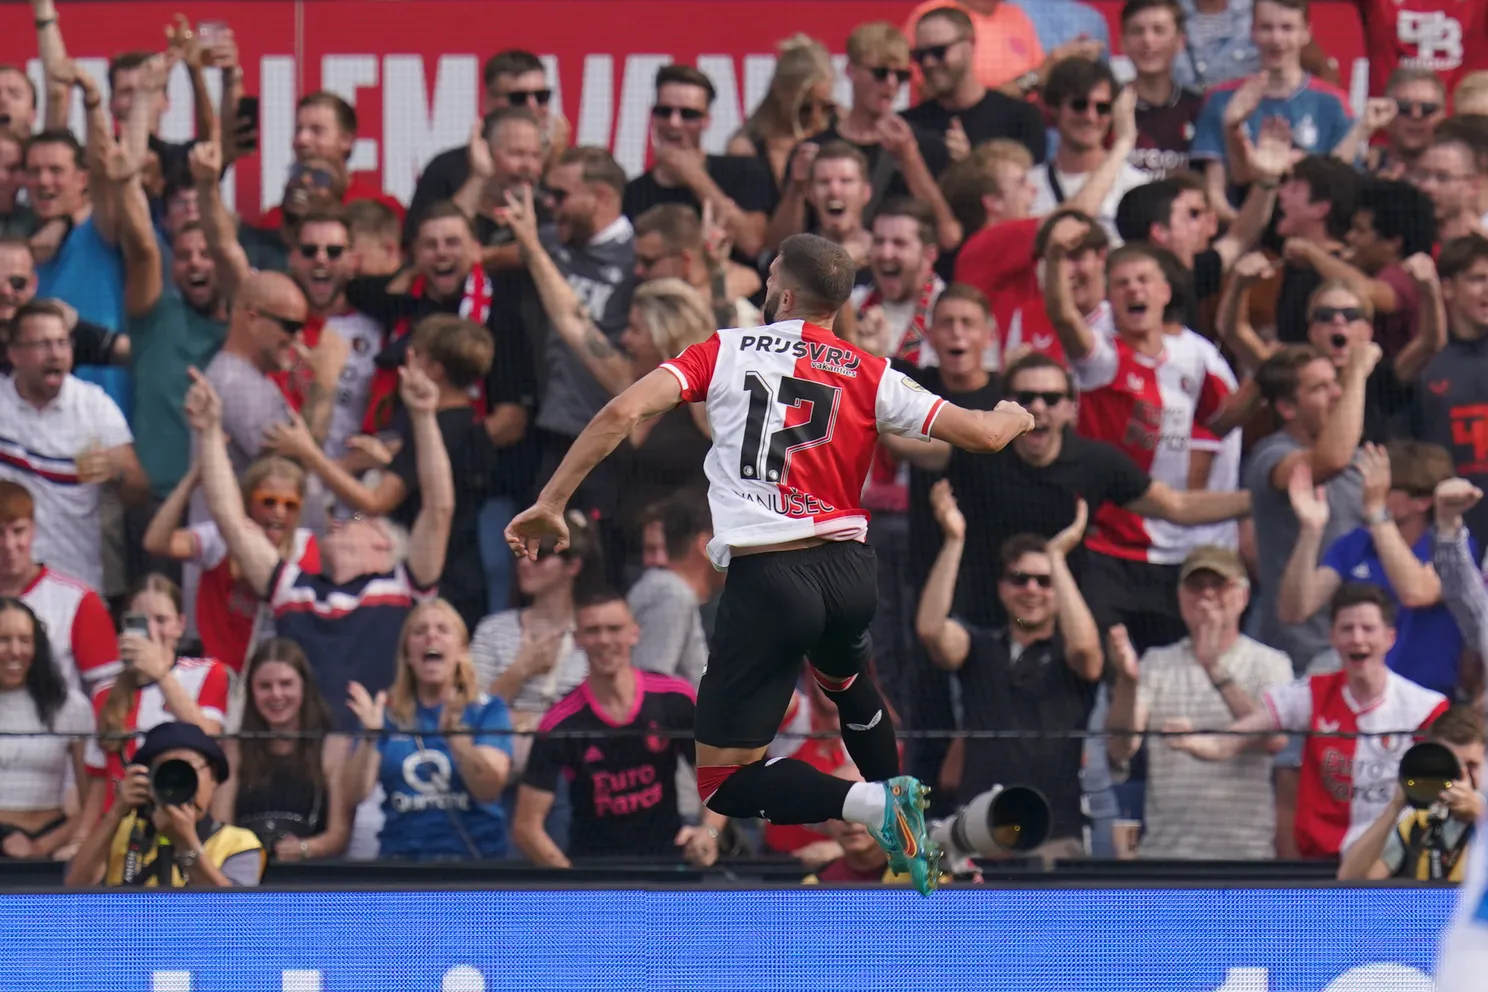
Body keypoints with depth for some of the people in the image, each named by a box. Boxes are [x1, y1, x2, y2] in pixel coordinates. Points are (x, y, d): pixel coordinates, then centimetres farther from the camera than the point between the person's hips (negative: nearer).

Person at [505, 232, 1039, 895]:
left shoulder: (727, 351, 5)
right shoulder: (869, 376, 8)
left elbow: (623, 412, -8)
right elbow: (983, 435, 6)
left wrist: (550, 503, -2)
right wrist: (1013, 416, 31)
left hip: (766, 579, -4)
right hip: (850, 571, 4)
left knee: (721, 784, 1)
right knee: (843, 679, 41)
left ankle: (872, 804, -19)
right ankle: (902, 814, 42)